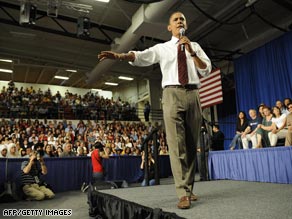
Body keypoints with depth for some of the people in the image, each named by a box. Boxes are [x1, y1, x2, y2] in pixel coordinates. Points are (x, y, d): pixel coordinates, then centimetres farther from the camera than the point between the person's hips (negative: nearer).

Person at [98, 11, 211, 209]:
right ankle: (183, 193, -11)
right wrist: (119, 56, -22)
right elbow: (141, 56, -4)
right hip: (172, 94, -3)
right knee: (176, 144, -13)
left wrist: (191, 52, -4)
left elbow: (207, 70, 9)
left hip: (193, 94, 3)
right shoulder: (162, 48, 13)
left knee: (192, 145, 4)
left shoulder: (195, 46, 19)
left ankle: (189, 189, 14)